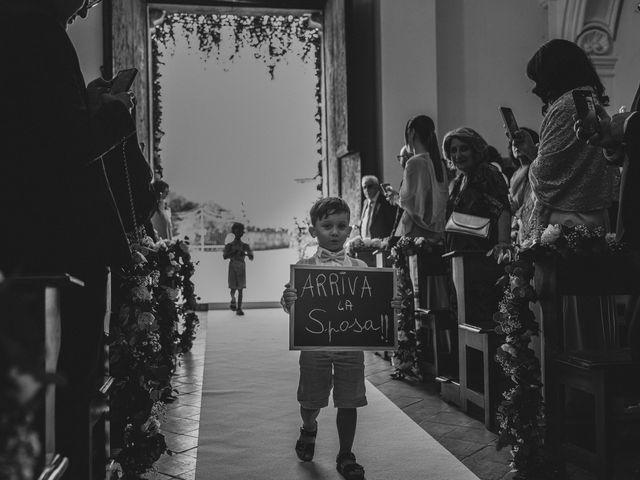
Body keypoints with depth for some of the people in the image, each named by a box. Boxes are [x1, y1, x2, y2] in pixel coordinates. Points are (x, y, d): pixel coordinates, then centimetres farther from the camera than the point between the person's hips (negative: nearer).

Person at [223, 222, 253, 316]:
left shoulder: (245, 246, 8)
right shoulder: (229, 245, 4)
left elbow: (251, 257, -2)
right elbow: (225, 256, -11)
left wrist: (244, 254, -21)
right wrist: (234, 252, -21)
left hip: (241, 267, 1)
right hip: (232, 267, -1)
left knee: (240, 289, -2)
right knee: (233, 288, -7)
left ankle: (239, 308, -1)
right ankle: (233, 300, 19)